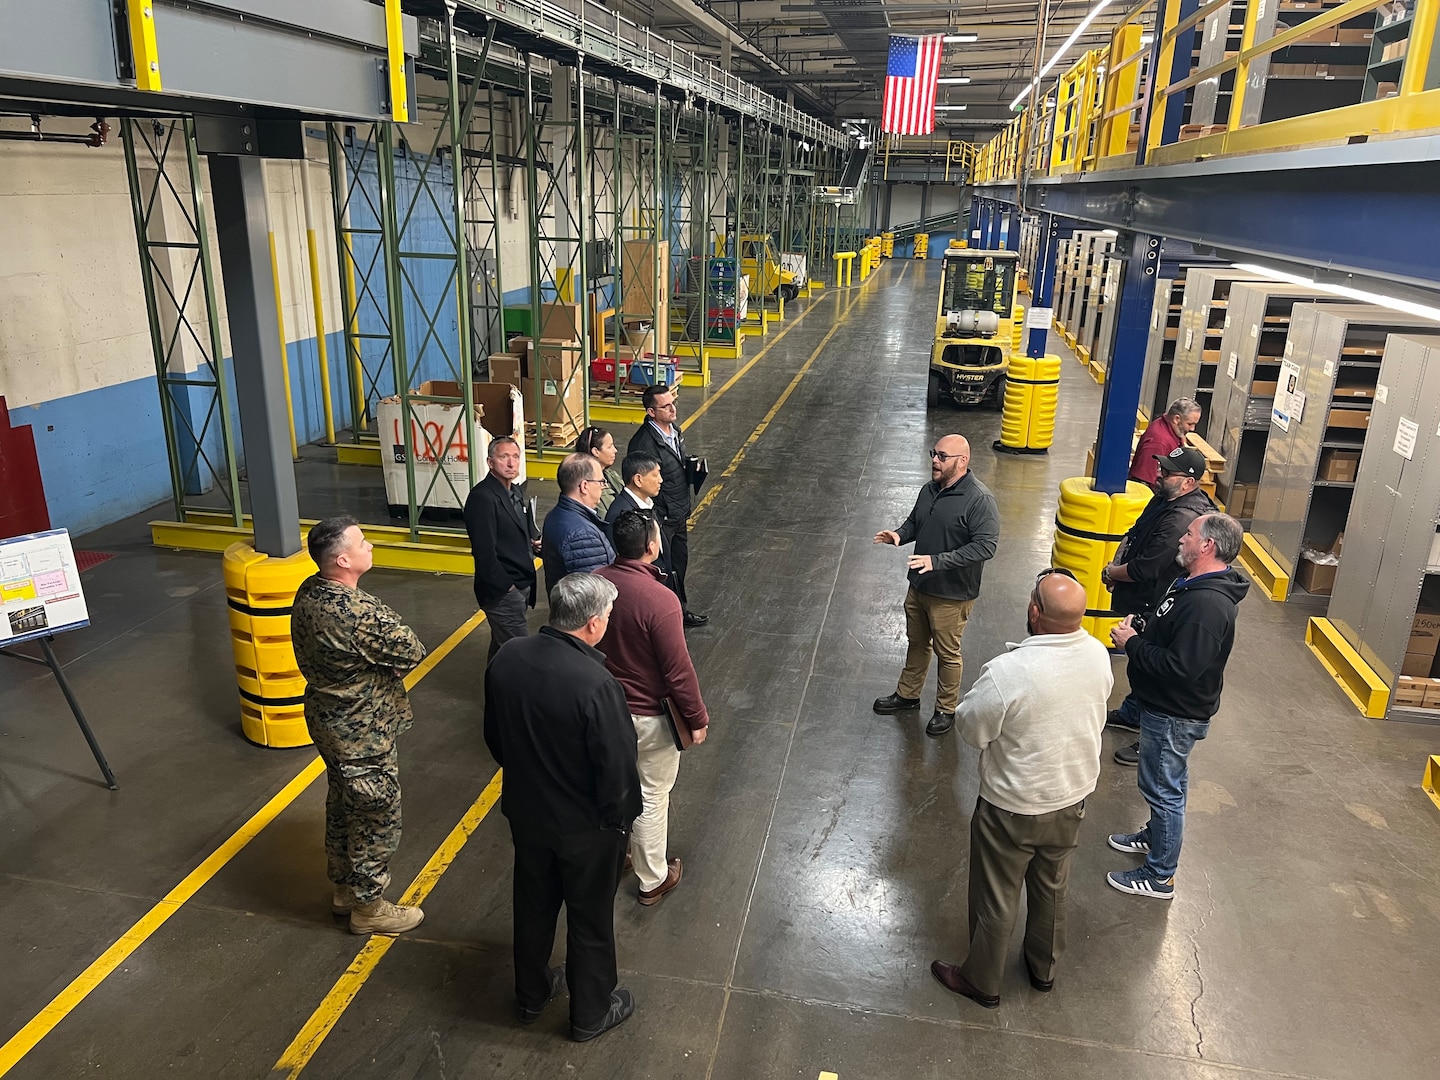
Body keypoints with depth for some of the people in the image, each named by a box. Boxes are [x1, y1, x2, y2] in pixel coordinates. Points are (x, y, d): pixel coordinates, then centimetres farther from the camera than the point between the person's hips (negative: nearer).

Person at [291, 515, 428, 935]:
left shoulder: (309, 591, -5)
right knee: (377, 820, 10)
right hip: (363, 734, -9)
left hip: (328, 720, 9)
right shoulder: (358, 614, -34)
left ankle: (344, 888, 45)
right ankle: (368, 907, 28)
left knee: (342, 806, 26)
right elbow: (412, 651, -21)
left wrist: (380, 659, -8)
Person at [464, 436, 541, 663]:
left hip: (521, 584, 9)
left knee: (501, 646, 21)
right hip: (501, 590, -9)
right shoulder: (482, 497, -18)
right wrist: (506, 585, -17)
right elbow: (484, 551, -21)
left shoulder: (516, 491, 10)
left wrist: (535, 541, 2)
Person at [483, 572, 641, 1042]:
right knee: (590, 919, 18)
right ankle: (590, 1012, 41)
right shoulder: (595, 683, -34)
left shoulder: (507, 658, -14)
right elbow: (617, 769, -25)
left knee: (533, 904, 27)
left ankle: (531, 995, 49)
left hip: (525, 813, 5)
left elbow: (494, 737, 1)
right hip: (585, 826, -5)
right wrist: (619, 819, -6)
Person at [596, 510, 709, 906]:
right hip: (648, 717, -6)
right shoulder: (660, 600, -31)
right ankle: (653, 880, 32)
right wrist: (697, 718, -9)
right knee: (651, 798, 14)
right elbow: (678, 671, -24)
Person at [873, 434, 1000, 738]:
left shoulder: (979, 499, -22)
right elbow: (915, 522, 17)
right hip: (920, 586, 7)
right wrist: (900, 534, -7)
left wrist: (938, 561, -32)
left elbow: (985, 546, -27)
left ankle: (946, 709, 28)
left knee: (947, 653, 9)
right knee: (917, 642, 23)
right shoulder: (930, 490, 2)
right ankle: (907, 694, 41)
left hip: (951, 594, -7)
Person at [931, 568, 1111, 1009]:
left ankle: (981, 981, 39)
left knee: (996, 901, 17)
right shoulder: (1098, 655, -15)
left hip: (1013, 809, -6)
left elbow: (972, 730, -19)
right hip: (1072, 799, 6)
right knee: (1052, 889, 28)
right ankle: (1043, 968, 51)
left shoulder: (1007, 672, -35)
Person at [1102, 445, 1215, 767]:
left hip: (1156, 608, -10)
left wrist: (1111, 573, -11)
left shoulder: (1182, 520, -31)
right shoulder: (1167, 498, 1)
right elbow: (1135, 534, 14)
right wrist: (1118, 563, -3)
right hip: (1146, 601, 10)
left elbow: (1144, 570, -30)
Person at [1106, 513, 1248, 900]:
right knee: (1163, 785, 27)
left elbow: (1180, 667, -34)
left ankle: (1160, 876, 20)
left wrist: (1132, 644, -22)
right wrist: (1140, 627, 0)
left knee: (1164, 789, 5)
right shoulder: (1194, 585, 3)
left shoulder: (1208, 605, -31)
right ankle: (1155, 836, 48)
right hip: (1160, 703, 10)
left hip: (1175, 716, -10)